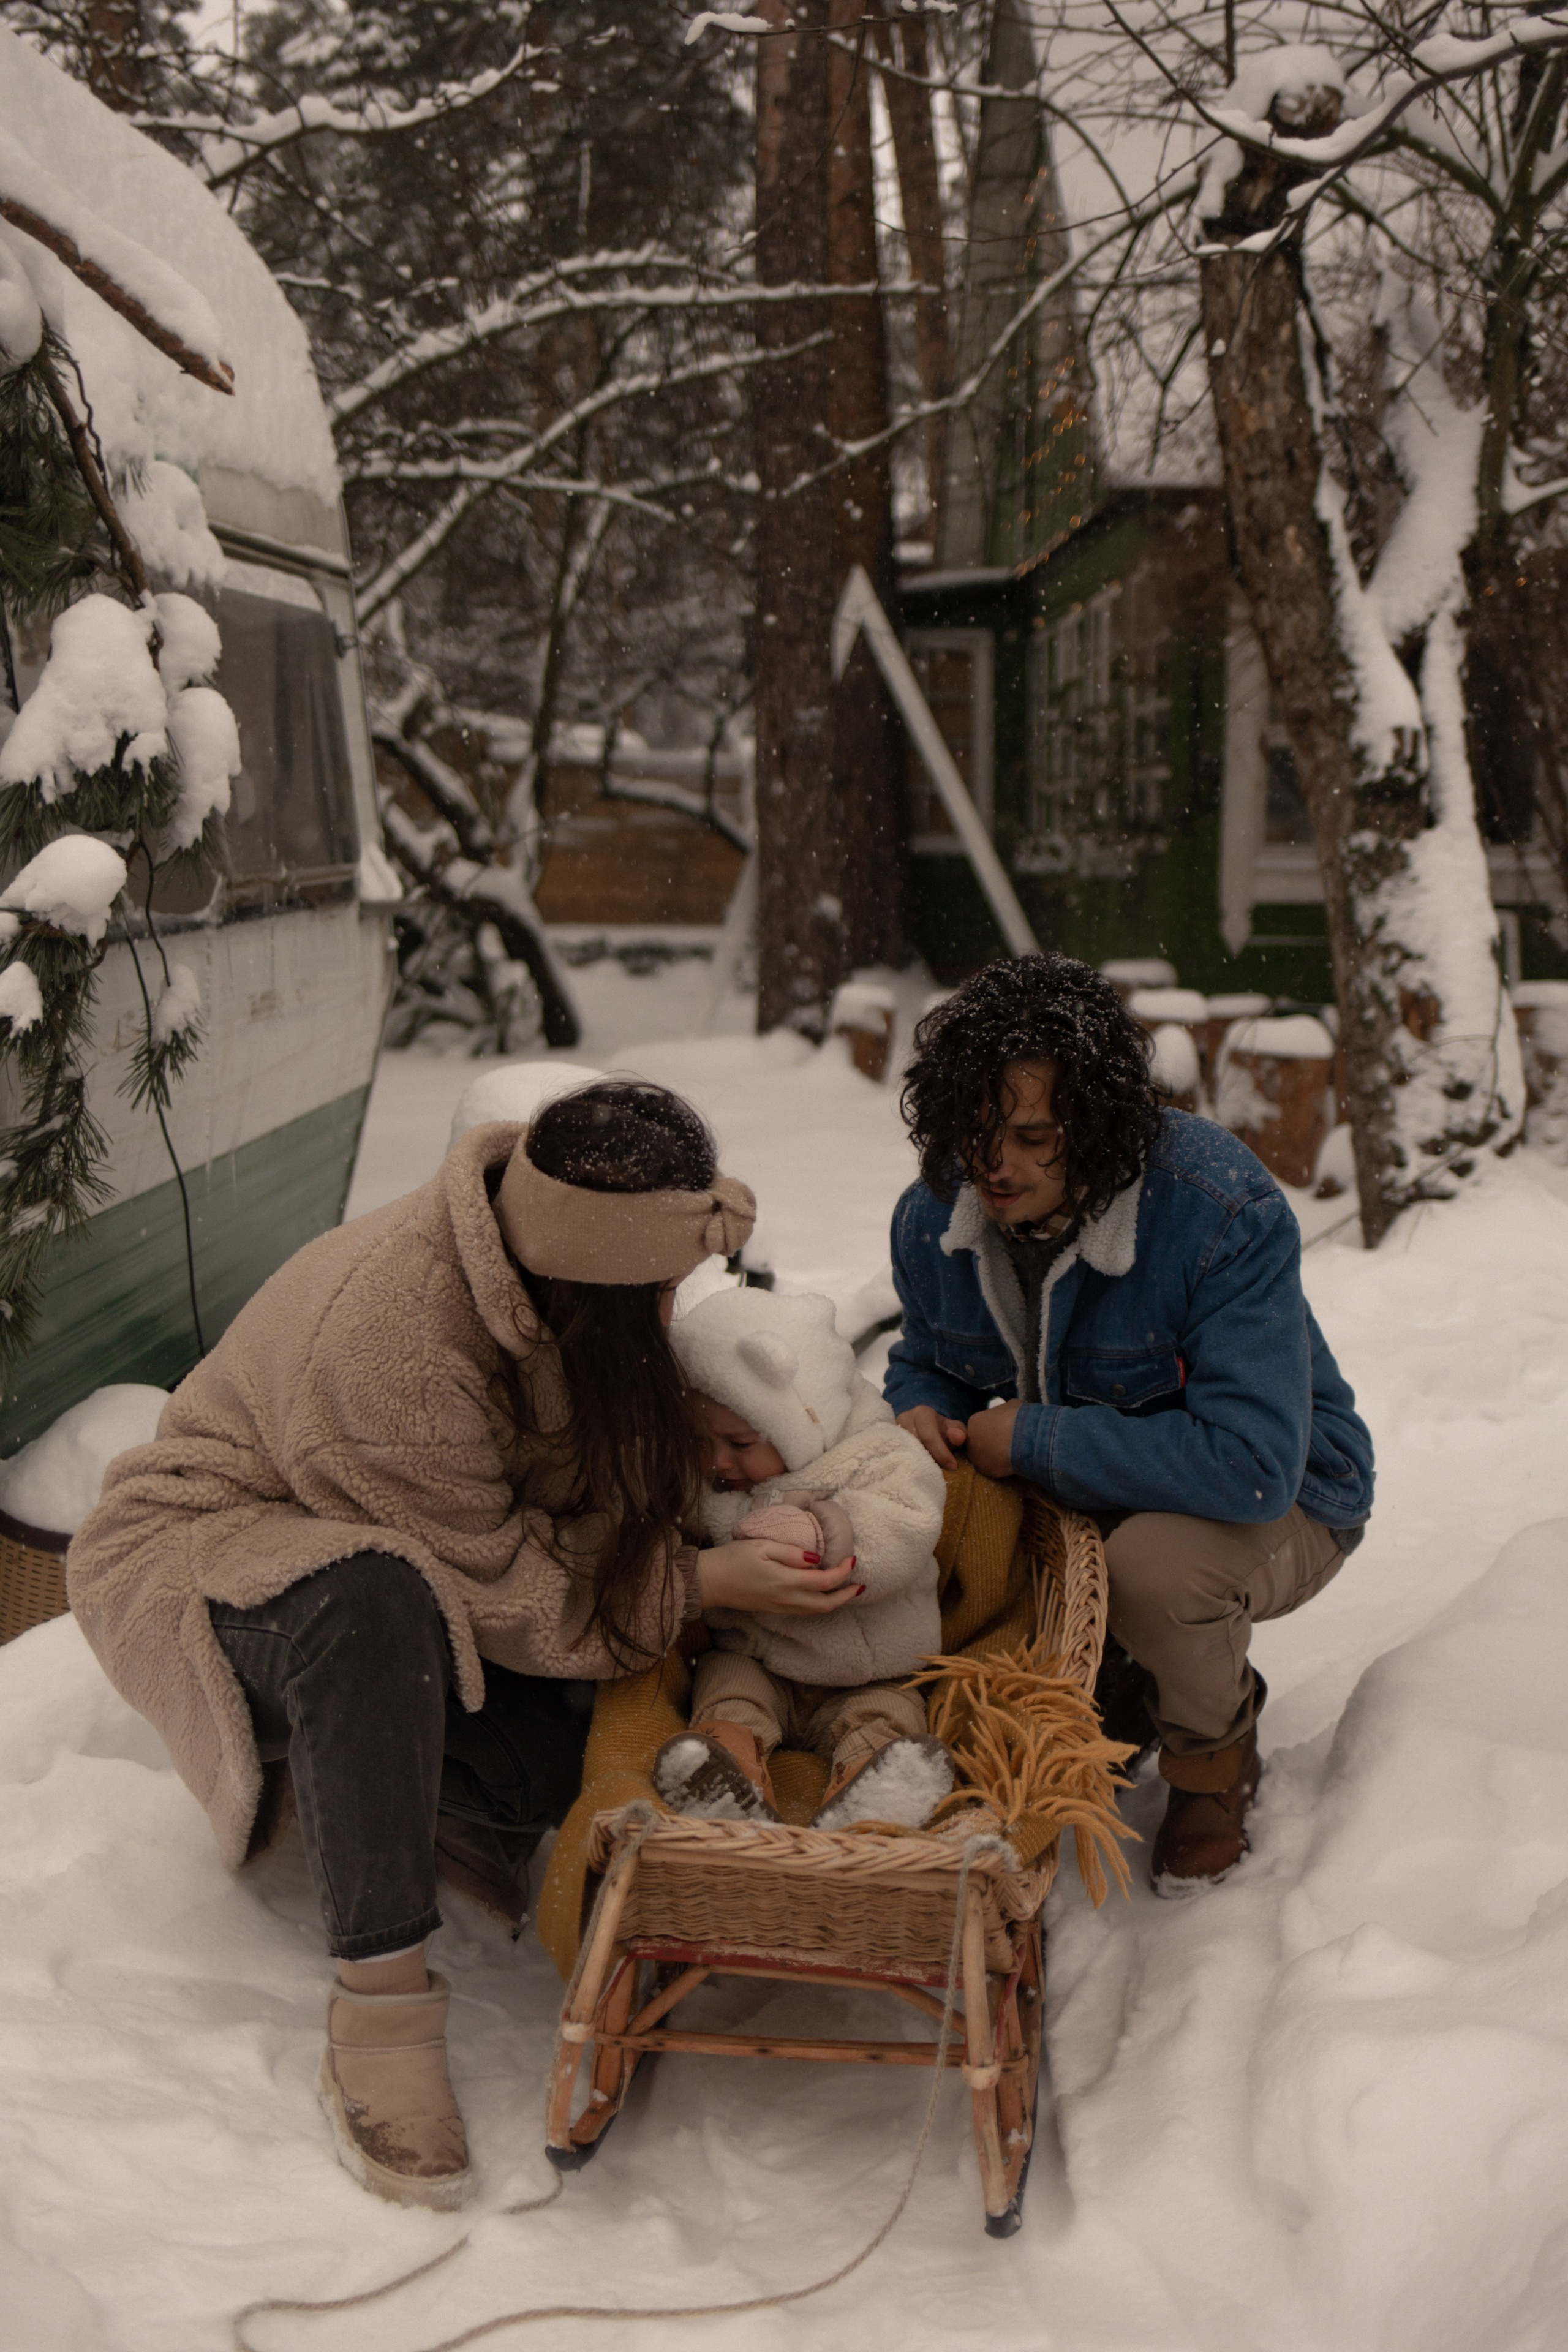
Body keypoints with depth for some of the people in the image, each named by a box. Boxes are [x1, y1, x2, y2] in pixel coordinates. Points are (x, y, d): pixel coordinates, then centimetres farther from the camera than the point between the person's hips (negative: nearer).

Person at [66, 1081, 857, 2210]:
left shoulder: (544, 1246, -13)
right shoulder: (393, 1337, -36)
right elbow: (500, 1584, -25)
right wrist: (702, 1580, -24)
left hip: (411, 1571, 7)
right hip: (202, 1553, -7)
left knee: (551, 1771, -17)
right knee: (374, 1605, -42)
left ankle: (323, 1759, 13)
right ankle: (380, 2008, -35)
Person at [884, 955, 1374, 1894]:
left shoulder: (1224, 1212, -31)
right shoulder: (934, 1217, -11)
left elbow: (1251, 1464, -40)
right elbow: (928, 1359, 12)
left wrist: (1033, 1441, -33)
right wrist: (919, 1414, -15)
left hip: (1282, 1503, -5)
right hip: (1079, 1491, 6)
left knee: (1157, 1563, -38)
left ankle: (1216, 1748, -1)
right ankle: (1113, 1683, 11)